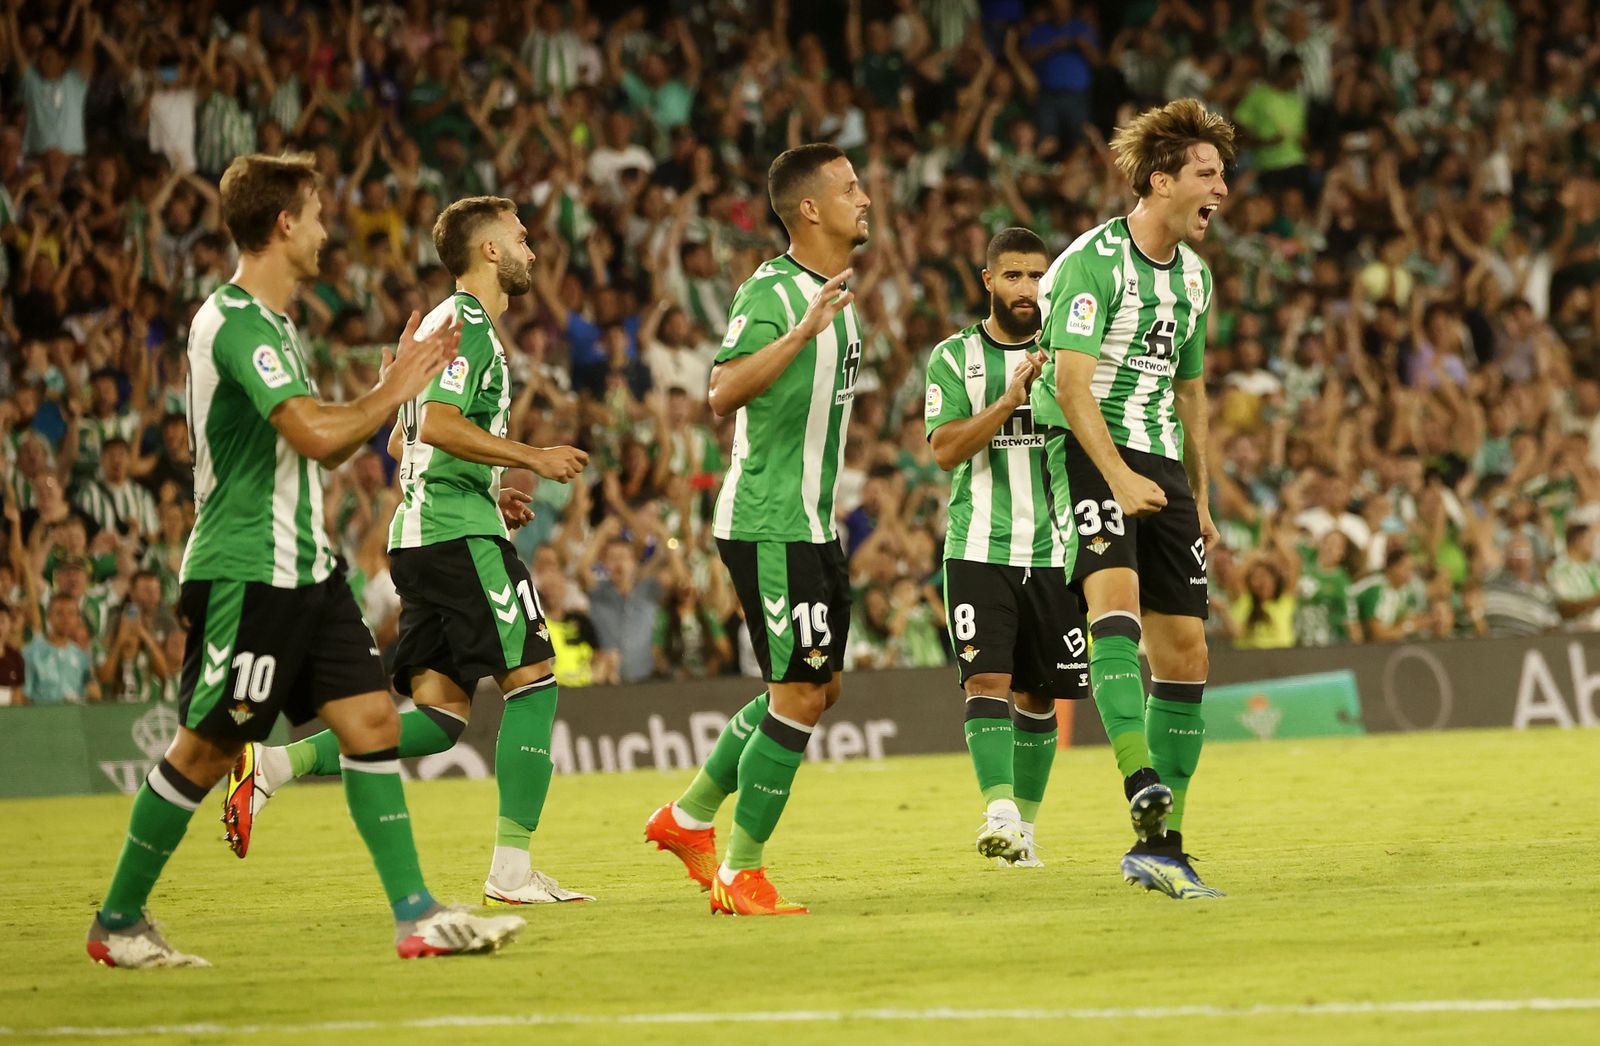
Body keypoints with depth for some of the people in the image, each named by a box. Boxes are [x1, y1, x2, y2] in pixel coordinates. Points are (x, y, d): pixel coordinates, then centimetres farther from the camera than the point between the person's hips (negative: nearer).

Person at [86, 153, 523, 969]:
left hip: (305, 567, 9)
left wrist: (391, 384, 11)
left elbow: (324, 448, 23)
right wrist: (393, 394, -10)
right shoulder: (234, 322, -16)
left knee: (371, 719, 1)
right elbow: (315, 433, -27)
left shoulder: (273, 323, 16)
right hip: (242, 572, -9)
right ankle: (117, 923, 11)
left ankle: (417, 916, 1)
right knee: (206, 749, -2)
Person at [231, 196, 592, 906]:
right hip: (461, 534, -10)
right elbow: (439, 423, -20)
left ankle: (277, 765, -5)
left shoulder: (444, 323, 24)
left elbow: (403, 442, 28)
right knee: (531, 680, -8)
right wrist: (532, 458, -14)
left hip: (422, 531, 10)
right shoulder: (468, 324, -8)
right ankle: (512, 869, -9)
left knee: (439, 716, 4)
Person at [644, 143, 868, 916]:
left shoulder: (836, 293, 14)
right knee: (800, 693, -9)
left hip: (810, 525, 10)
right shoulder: (771, 293, -16)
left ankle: (690, 818, 25)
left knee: (815, 688, 14)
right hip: (767, 525, -10)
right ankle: (739, 875, -1)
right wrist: (802, 332, -41)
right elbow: (725, 393, -31)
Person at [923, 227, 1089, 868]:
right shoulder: (955, 358, 4)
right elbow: (946, 450, -7)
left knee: (1038, 695, 6)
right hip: (979, 547, -2)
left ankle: (1024, 828, 16)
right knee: (988, 680, -17)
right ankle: (1000, 813, -25)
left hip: (1051, 549, 2)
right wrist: (1009, 399, -17)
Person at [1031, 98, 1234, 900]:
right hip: (1089, 451, -7)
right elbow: (1072, 383, -19)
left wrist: (1199, 499, 23)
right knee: (1117, 595, -31)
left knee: (1185, 654, 3)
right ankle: (1142, 785, -45)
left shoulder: (1194, 275, 14)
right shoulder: (1094, 261, -11)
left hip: (1160, 465, 7)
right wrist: (1118, 477, -30)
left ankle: (1160, 847, 12)